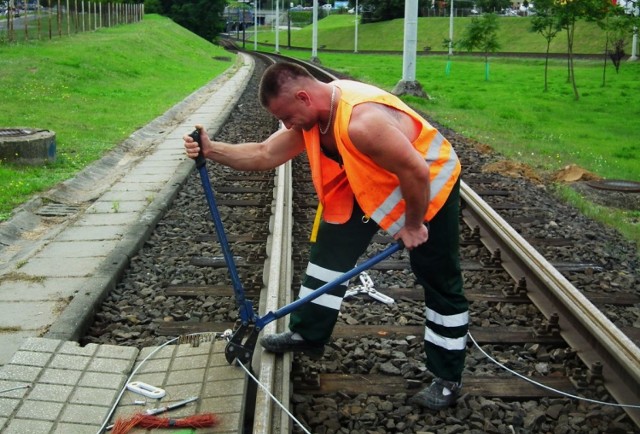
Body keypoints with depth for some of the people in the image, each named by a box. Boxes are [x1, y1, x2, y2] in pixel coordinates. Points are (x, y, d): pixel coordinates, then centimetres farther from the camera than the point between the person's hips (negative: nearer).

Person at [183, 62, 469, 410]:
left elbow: (416, 173, -33)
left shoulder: (363, 121, -38)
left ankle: (448, 379, 12)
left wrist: (413, 226, -19)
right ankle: (308, 335, 25)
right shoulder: (313, 114, -10)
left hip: (428, 185, -8)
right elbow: (265, 155, -4)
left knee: (439, 282, 0)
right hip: (371, 184, 9)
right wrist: (212, 150, -16)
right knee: (331, 249, 10)